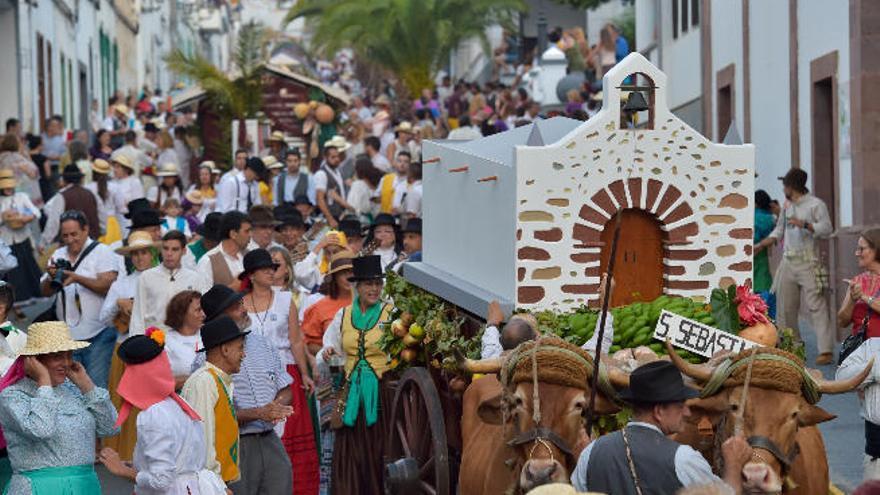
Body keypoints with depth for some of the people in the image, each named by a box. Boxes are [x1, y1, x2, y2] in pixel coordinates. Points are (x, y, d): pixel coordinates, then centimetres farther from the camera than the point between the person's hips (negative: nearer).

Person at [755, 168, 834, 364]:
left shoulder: (816, 204, -3)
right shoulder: (787, 206, 18)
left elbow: (827, 228, -12)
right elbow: (778, 232, 25)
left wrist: (804, 224, -20)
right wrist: (758, 246, 18)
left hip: (808, 262, -7)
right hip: (788, 262, 7)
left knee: (816, 306, -12)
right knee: (786, 307, 7)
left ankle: (826, 350, -16)